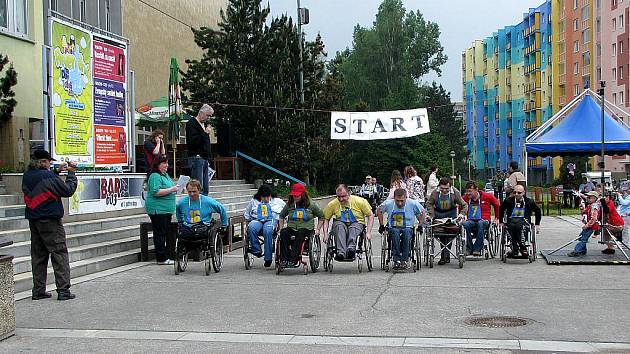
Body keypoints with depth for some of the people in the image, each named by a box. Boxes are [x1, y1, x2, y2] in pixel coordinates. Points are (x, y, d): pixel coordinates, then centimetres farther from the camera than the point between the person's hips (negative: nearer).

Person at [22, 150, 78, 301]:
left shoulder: (27, 176, 6)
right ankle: (63, 290, -6)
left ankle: (38, 290, 13)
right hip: (50, 220, -7)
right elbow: (68, 190, -11)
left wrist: (58, 171, 18)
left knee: (38, 255, 11)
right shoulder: (48, 176, -16)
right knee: (59, 253, -3)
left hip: (33, 220, 7)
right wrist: (71, 173, 1)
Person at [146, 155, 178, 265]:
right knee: (160, 233, -6)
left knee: (165, 232, 11)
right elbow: (155, 192, -22)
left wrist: (174, 189, 11)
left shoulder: (166, 175, 17)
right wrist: (171, 190, -20)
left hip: (166, 209, 10)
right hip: (158, 209, -10)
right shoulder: (155, 176, -12)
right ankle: (161, 259, -3)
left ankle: (163, 257, 18)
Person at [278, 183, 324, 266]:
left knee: (300, 233, -38)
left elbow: (321, 216, 15)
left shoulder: (311, 205, 5)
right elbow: (281, 216, 28)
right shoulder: (289, 205, 11)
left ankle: (293, 259, -45)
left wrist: (318, 229, 7)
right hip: (291, 228, 2)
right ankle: (284, 260, -38)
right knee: (284, 233, -32)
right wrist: (281, 228, 17)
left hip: (306, 229, -2)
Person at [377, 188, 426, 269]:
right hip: (393, 228, 0)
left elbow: (423, 212, 8)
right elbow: (379, 211, 13)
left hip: (408, 227, 0)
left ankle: (404, 260, -30)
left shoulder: (413, 203, -8)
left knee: (407, 232, -36)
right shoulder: (388, 203, -6)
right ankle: (396, 260, -33)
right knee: (395, 232, -36)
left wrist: (420, 225, 2)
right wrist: (382, 225, 9)